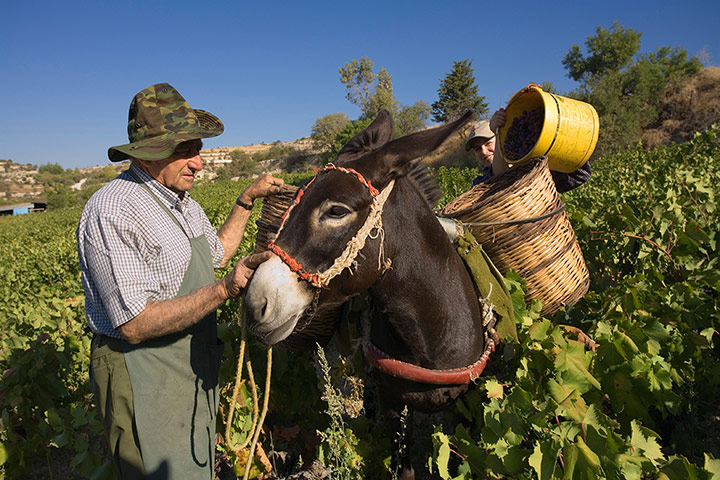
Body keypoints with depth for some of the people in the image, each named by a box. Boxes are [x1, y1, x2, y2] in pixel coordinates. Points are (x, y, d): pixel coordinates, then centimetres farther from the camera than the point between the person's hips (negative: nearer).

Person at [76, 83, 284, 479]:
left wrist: (247, 199, 13)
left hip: (196, 368, 9)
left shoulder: (182, 200, 5)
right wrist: (222, 291, -32)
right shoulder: (112, 212, -24)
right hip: (144, 380, -8)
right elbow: (134, 325, -27)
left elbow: (216, 253, 20)